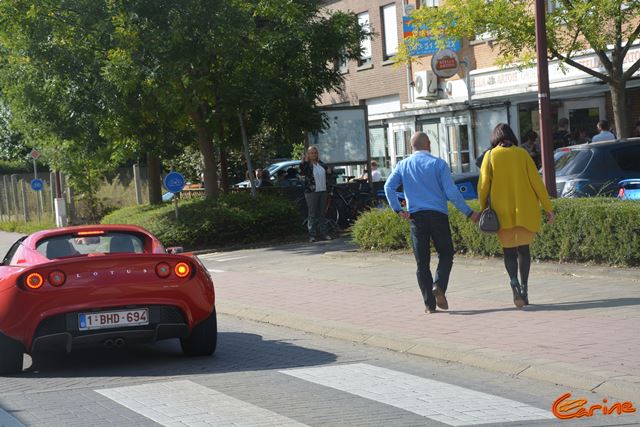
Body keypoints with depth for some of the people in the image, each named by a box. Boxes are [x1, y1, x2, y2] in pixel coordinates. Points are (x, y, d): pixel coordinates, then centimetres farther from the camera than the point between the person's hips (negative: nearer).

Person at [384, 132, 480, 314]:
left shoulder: (403, 165, 9)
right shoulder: (438, 163, 0)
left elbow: (389, 186, -5)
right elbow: (452, 192, -6)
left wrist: (398, 210, -5)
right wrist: (469, 213, -1)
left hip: (416, 217, 2)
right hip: (438, 215, -2)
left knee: (422, 262, 7)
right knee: (445, 255, 12)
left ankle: (429, 304, 3)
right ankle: (439, 286, -13)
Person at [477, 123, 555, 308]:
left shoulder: (490, 156, 0)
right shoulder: (522, 154, 2)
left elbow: (483, 185, -5)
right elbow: (536, 182, 0)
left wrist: (483, 209, 5)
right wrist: (548, 208, 4)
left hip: (502, 212, -1)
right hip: (525, 210, 1)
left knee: (509, 251, 6)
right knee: (523, 249, 13)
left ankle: (514, 281, -18)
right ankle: (524, 288, 8)